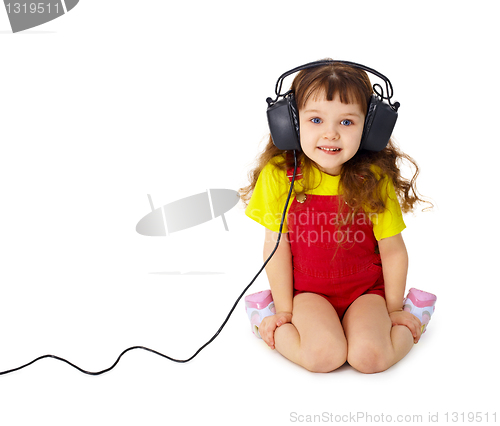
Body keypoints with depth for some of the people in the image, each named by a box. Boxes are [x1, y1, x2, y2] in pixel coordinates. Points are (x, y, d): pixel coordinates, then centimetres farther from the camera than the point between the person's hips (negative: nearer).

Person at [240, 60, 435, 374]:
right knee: (324, 355, -25)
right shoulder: (279, 174, -13)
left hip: (366, 291, 1)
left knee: (370, 356, -22)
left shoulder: (375, 179, -12)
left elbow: (393, 251, -2)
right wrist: (284, 311, -2)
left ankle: (409, 328, 10)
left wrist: (394, 310, 6)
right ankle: (274, 329, 4)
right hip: (307, 292, -1)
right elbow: (277, 246, -6)